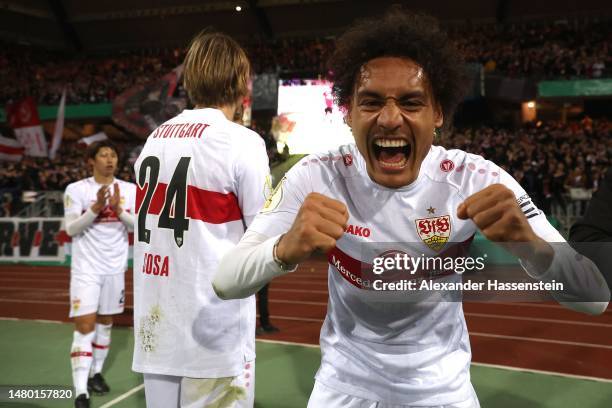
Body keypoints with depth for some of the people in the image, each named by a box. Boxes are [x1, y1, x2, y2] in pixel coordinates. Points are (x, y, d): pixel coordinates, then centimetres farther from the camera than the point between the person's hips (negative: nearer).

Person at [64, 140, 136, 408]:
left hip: (115, 267, 4)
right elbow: (70, 229, -10)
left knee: (105, 322, 14)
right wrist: (96, 208, -23)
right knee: (85, 326, -7)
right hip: (86, 268, -3)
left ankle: (96, 373, 31)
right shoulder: (76, 189, -5)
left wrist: (118, 210, -19)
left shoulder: (130, 190, 3)